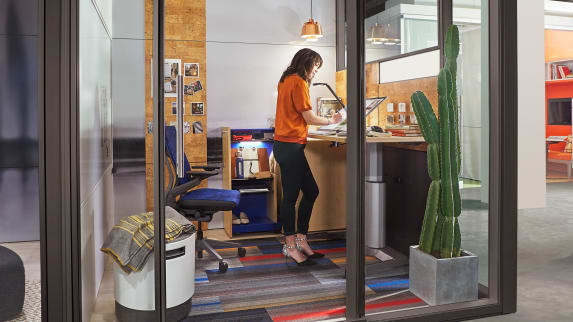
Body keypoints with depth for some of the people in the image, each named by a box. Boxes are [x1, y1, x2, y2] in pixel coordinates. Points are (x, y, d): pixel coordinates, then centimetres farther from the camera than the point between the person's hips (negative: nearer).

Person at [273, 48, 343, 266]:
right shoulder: (298, 82, -11)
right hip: (291, 146, -10)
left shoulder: (287, 80, 18)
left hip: (286, 145, 10)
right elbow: (310, 118, -10)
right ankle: (291, 246, 9)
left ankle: (300, 240, 21)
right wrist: (331, 121, 6)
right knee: (291, 197, -2)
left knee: (311, 191, 13)